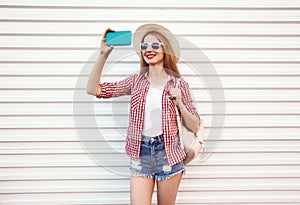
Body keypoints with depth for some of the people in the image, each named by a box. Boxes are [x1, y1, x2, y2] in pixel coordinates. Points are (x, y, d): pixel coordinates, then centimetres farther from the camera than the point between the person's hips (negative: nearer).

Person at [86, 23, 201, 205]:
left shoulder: (178, 84, -1)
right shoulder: (136, 81, 2)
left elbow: (194, 126, 1)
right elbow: (93, 89, -4)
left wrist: (179, 102, -15)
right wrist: (103, 55, -11)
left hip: (168, 154, 0)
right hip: (140, 153, 1)